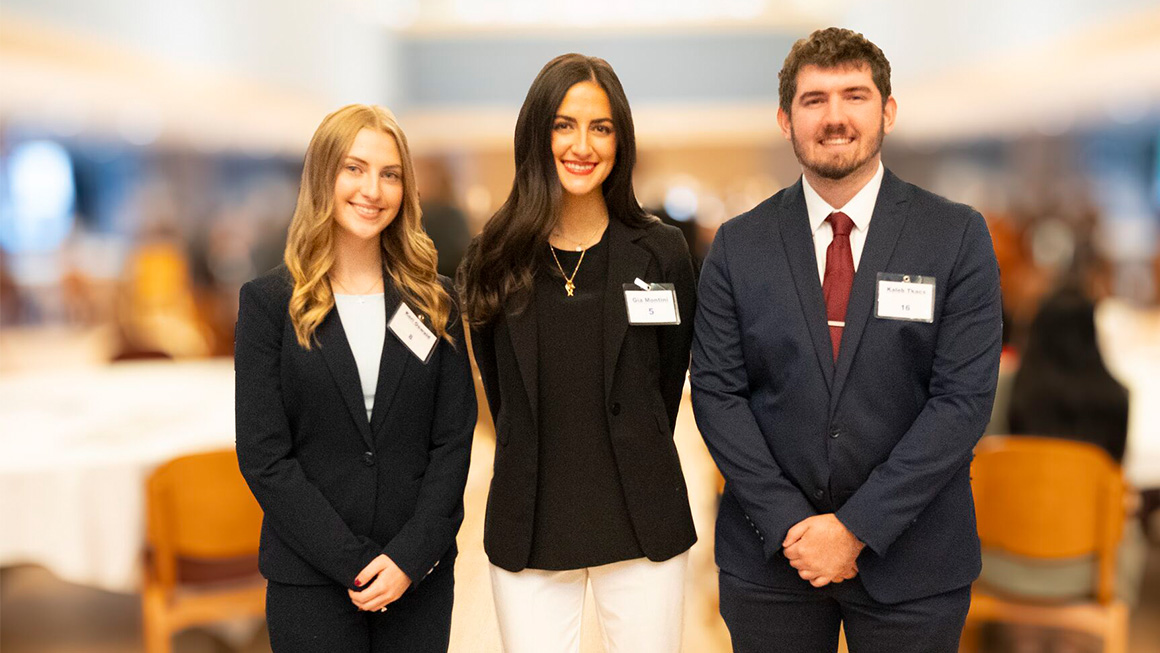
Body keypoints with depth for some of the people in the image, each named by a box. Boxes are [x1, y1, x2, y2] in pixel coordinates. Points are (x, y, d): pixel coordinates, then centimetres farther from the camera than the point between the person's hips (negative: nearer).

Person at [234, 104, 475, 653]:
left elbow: (453, 441, 1)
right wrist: (354, 563, -12)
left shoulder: (434, 301, 5)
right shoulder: (268, 301, -2)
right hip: (310, 582, -2)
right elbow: (263, 456, -7)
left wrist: (409, 557, -10)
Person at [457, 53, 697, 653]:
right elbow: (501, 392, 11)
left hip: (641, 522, 0)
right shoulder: (494, 259, 1)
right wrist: (546, 467, 11)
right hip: (530, 525, 1)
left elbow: (668, 379, 9)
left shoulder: (661, 254, -1)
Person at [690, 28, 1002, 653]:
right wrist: (790, 525, -12)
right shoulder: (738, 246, 1)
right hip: (769, 556, 1)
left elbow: (964, 398, -9)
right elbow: (716, 393, -2)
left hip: (911, 561, -1)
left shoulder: (958, 237, -4)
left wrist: (855, 527, -14)